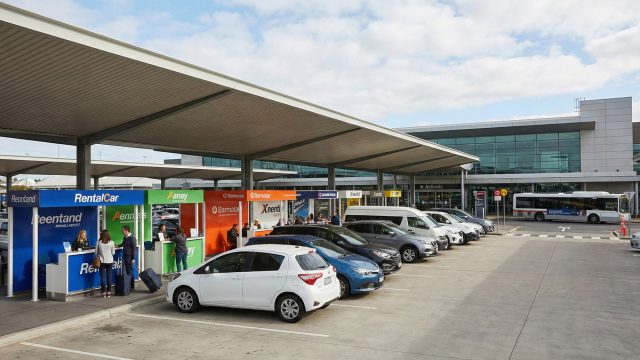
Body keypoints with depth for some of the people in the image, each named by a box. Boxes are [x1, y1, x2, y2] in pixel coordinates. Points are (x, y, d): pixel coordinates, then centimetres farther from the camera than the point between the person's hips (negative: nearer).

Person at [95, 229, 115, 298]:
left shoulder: (99, 242, -7)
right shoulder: (111, 242, -7)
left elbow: (96, 252, 1)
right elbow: (113, 253, 0)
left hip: (102, 261, 0)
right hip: (109, 261, 1)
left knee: (103, 277, 4)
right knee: (109, 277, 7)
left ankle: (104, 292, 3)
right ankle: (108, 292, 11)